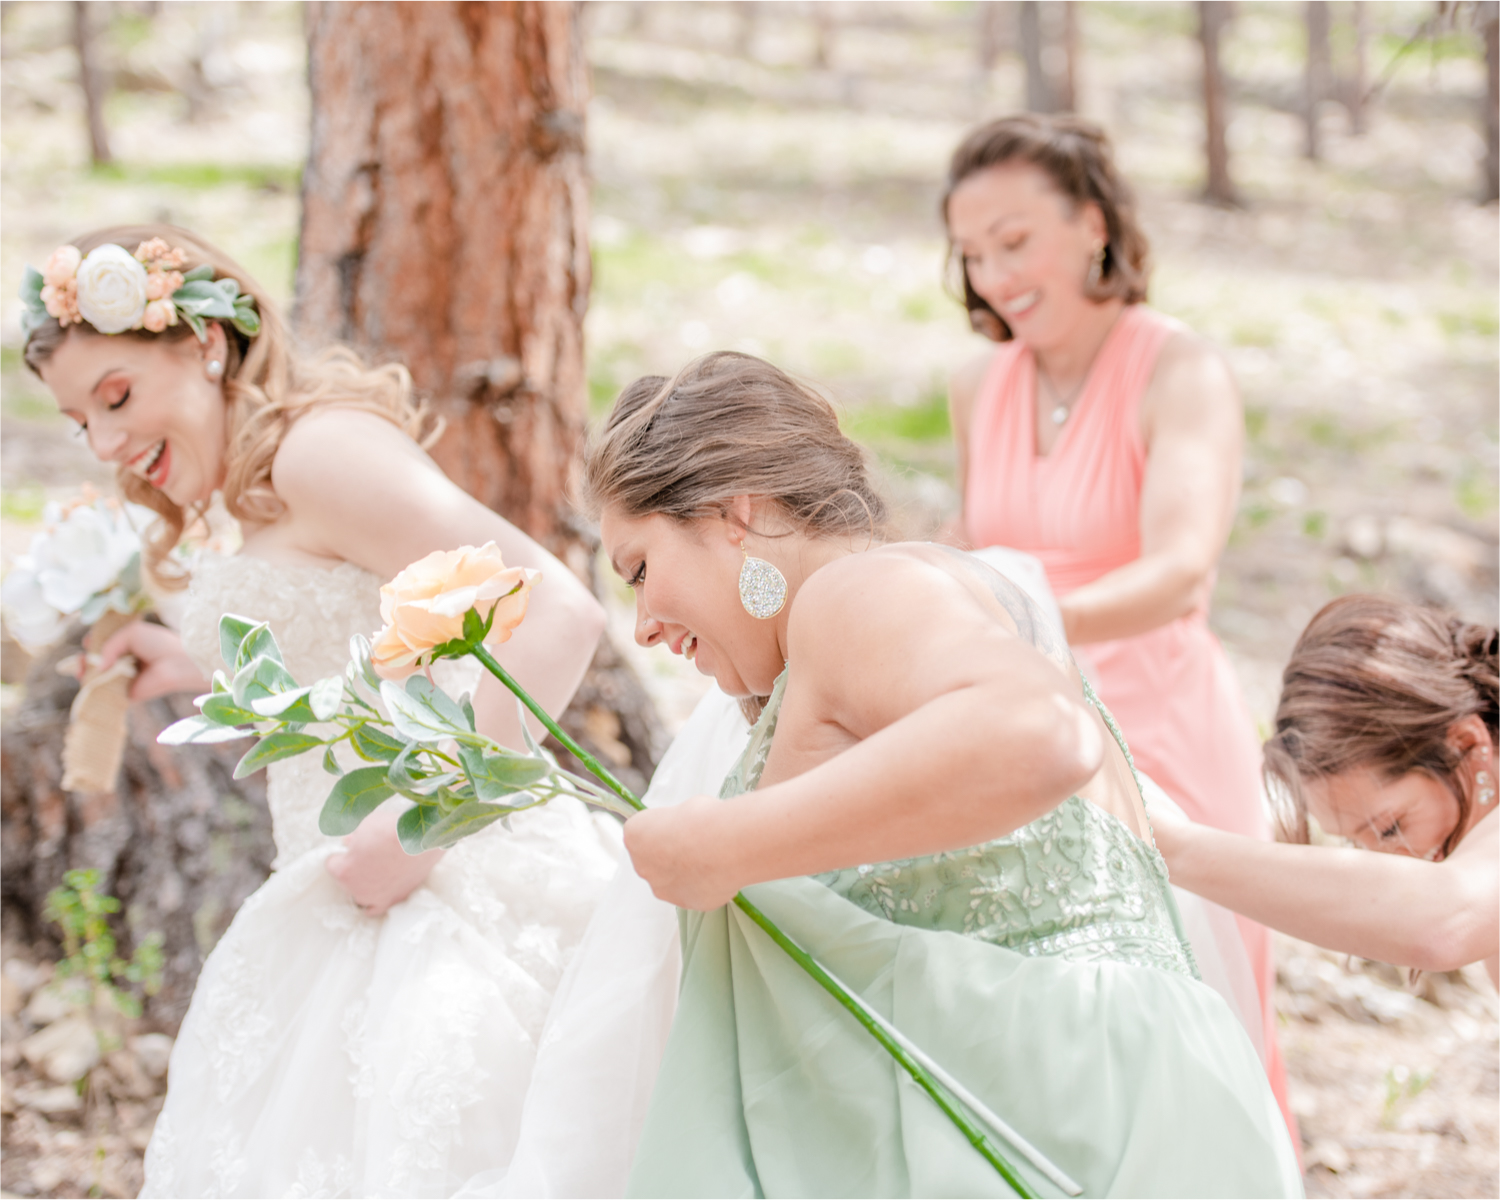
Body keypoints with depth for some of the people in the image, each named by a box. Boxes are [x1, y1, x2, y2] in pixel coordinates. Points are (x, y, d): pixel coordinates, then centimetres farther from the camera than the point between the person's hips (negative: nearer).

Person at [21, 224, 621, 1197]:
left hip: (454, 903, -10)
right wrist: (200, 671, 28)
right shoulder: (268, 500, 19)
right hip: (377, 913, 10)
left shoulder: (321, 445, -11)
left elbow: (560, 614, -19)